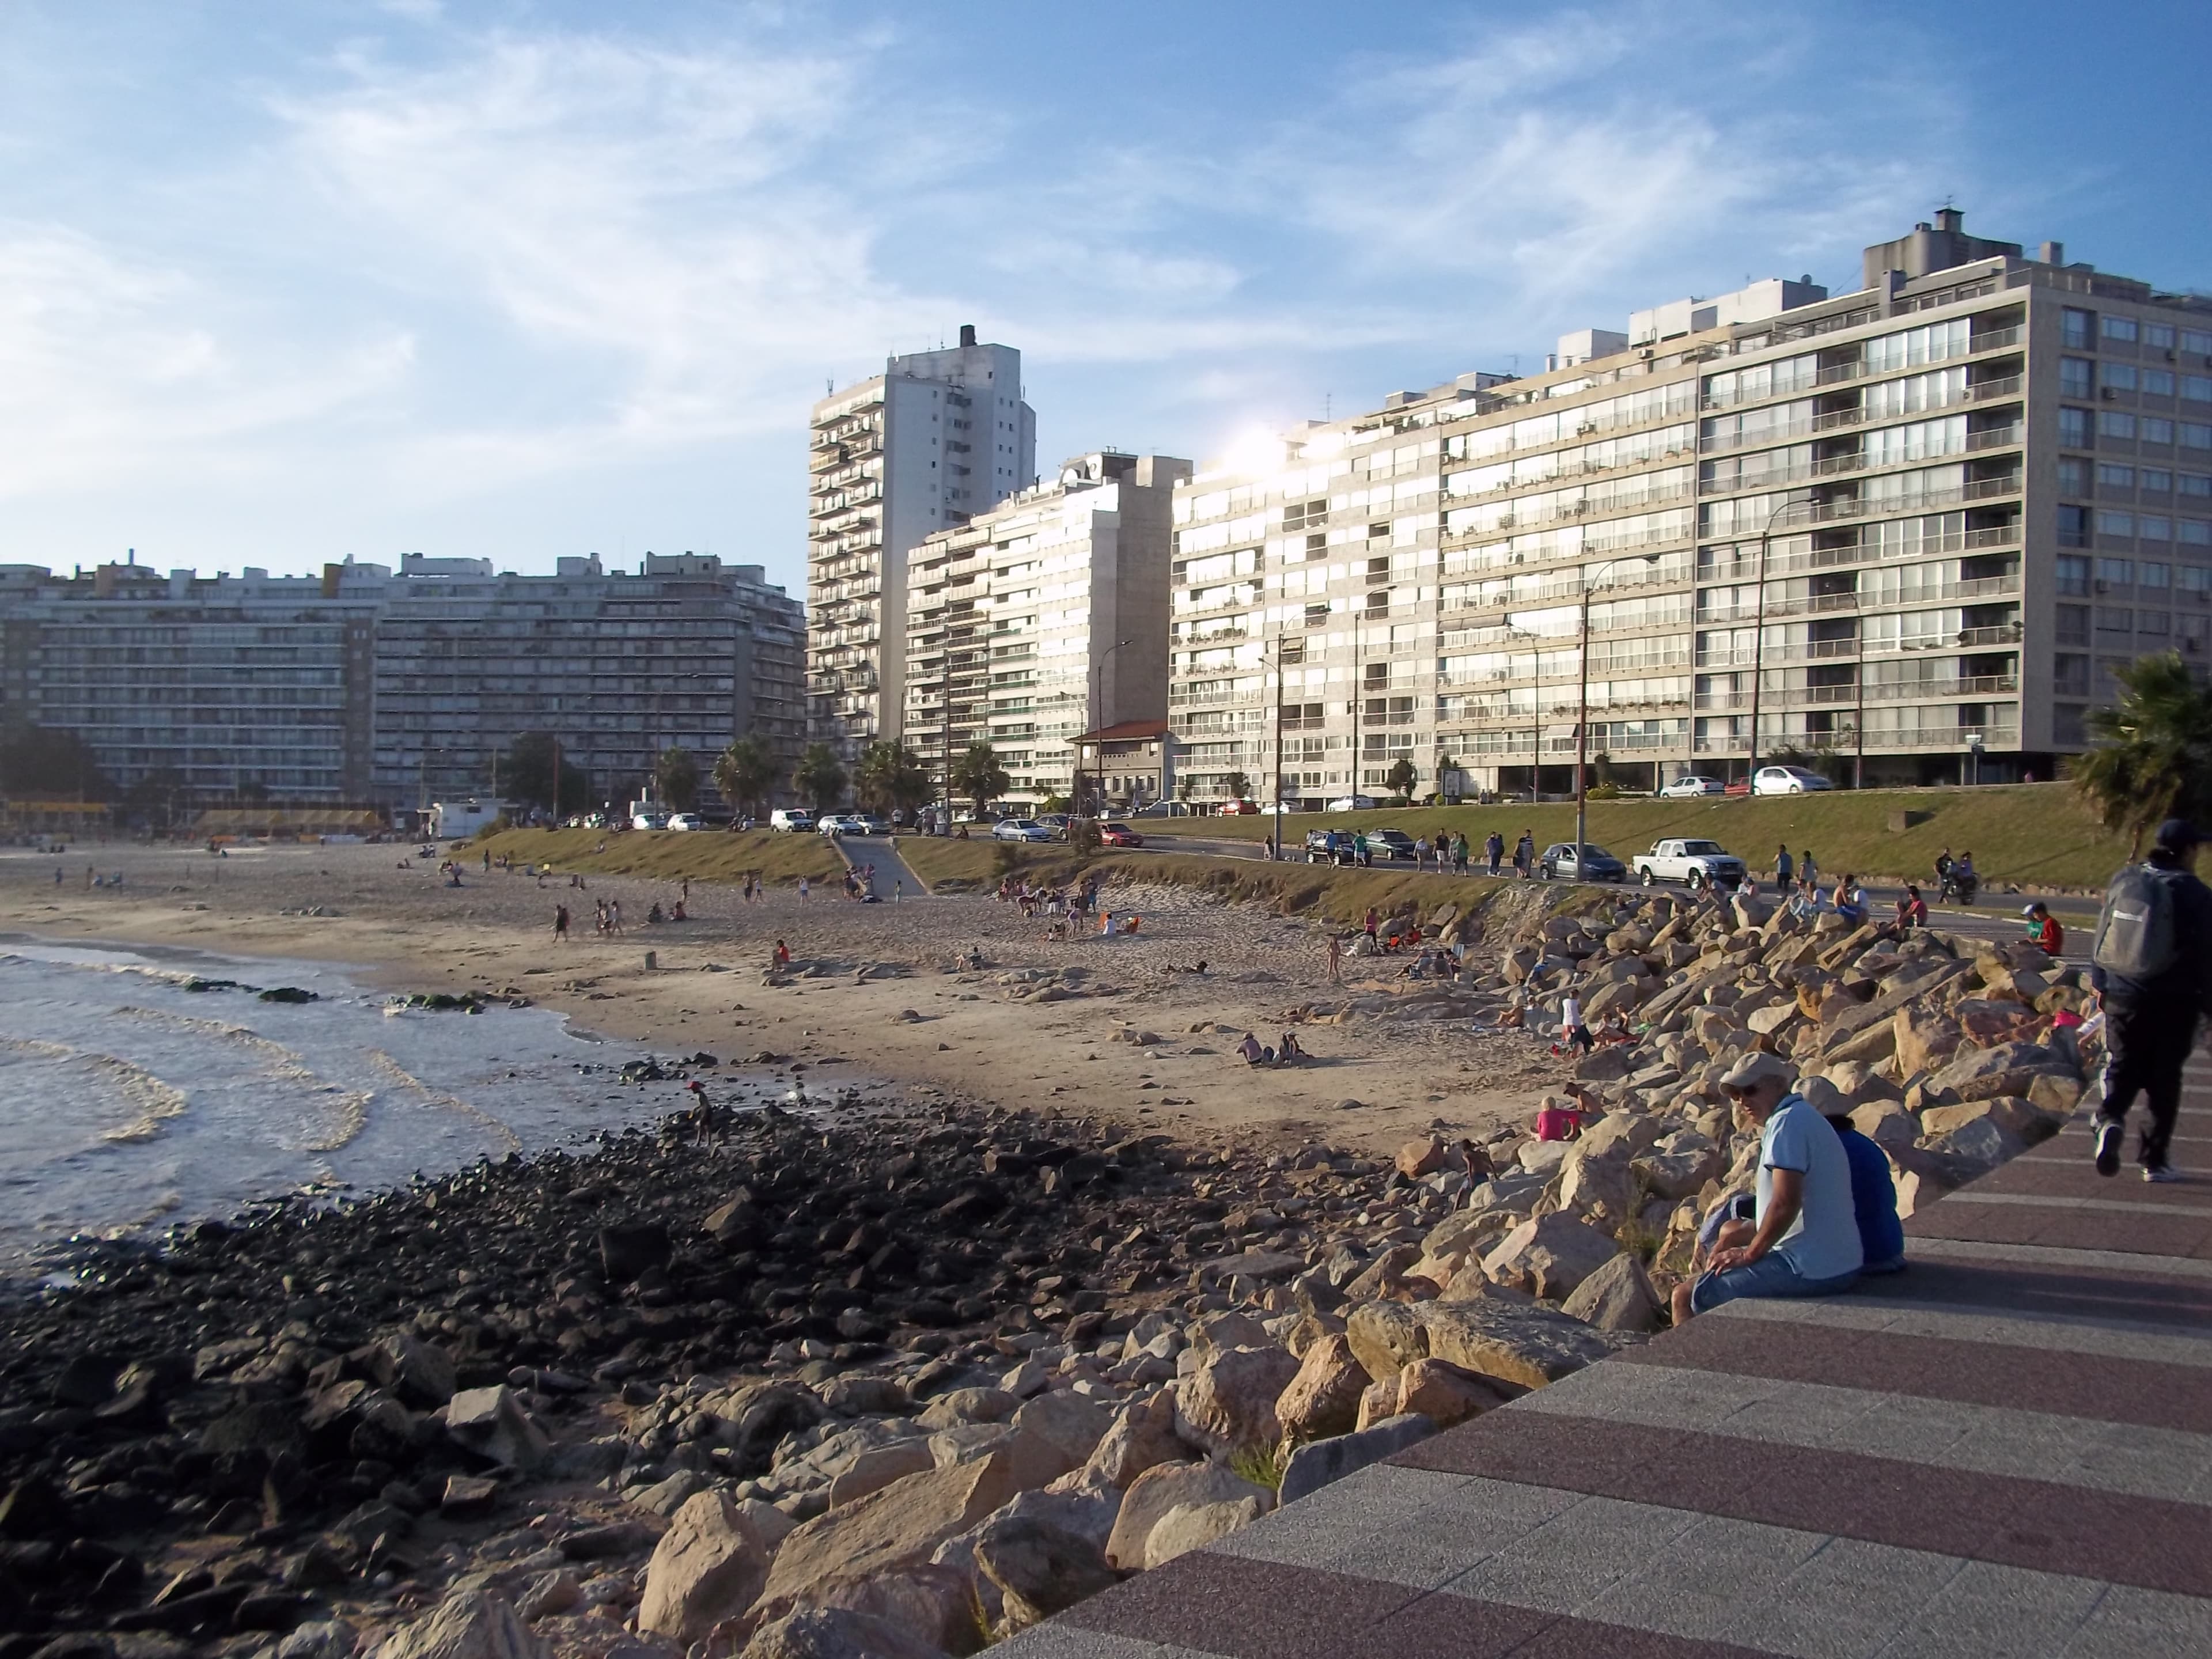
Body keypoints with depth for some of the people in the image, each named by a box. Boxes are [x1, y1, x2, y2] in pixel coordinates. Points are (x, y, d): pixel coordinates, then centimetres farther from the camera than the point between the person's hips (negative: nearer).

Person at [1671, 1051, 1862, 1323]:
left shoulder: (1787, 1121, -15)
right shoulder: (1803, 1118, 18)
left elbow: (1785, 1203, -24)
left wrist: (1751, 1253, -11)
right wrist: (1741, 1241, 17)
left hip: (1810, 1269, -11)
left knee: (1685, 1297, -7)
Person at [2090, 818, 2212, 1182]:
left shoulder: (2124, 881, 3)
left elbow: (2103, 936, 9)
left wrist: (2101, 983, 18)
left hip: (2123, 997, 3)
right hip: (2173, 1002, -3)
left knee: (2122, 1067, 11)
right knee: (2164, 1078, 8)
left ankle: (2110, 1118, -19)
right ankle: (2154, 1160, 11)